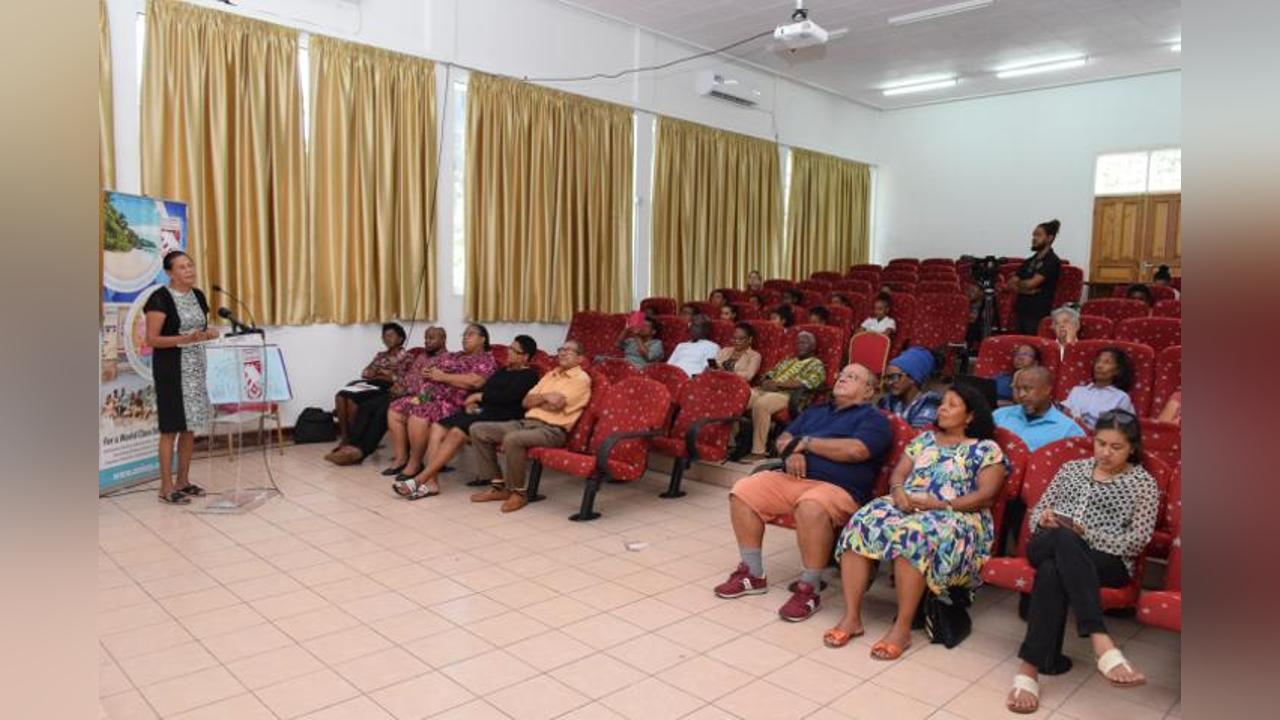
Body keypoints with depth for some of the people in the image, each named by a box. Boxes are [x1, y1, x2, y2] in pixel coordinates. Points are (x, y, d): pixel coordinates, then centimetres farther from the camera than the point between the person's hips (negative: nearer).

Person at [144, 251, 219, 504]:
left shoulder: (198, 295, 10)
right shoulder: (160, 298, -11)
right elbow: (152, 339, -14)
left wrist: (209, 333, -2)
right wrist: (185, 339, -25)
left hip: (196, 367, 7)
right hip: (170, 367, -7)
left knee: (191, 426, 10)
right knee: (171, 427, -4)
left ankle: (183, 481, 21)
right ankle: (166, 487, 3)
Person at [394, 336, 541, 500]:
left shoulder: (529, 375, -1)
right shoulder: (503, 371, 27)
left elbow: (509, 397, -15)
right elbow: (483, 388, 21)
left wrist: (479, 396, -6)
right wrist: (471, 401, -1)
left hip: (501, 417, -9)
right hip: (481, 410, 9)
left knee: (456, 432, -29)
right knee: (438, 427, -13)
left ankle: (420, 479, -27)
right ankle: (431, 482, -21)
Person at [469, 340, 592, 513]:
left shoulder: (581, 379, -3)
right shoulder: (550, 375, 22)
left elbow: (555, 405, -15)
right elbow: (525, 403, 13)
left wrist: (535, 400, 3)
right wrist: (544, 397, -6)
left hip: (552, 430, -8)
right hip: (527, 422, 9)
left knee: (512, 439, -37)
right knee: (478, 429, -3)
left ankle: (518, 492, -16)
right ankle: (498, 486, 1)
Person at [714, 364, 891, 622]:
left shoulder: (872, 419, 6)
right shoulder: (815, 411, 26)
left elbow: (855, 451, -13)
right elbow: (783, 439, 23)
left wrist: (807, 442, -4)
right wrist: (793, 451, -2)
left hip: (838, 488, -6)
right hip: (793, 478, 7)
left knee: (811, 508, -39)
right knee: (742, 492, -14)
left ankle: (809, 589, -22)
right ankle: (752, 574, -2)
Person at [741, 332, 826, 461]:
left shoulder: (817, 365, 9)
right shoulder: (786, 361, 30)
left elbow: (805, 383, -9)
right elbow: (768, 375, 22)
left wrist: (777, 384, -13)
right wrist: (767, 382, -4)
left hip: (788, 395, -6)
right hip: (766, 390, 7)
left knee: (760, 404, -37)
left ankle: (758, 451, -32)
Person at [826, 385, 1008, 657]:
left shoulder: (987, 449, 8)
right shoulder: (925, 439, 24)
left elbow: (986, 495, -4)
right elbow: (898, 473, 18)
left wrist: (942, 505, -15)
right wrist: (898, 491, -6)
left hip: (956, 516, -4)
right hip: (907, 505, 5)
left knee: (914, 535, -39)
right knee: (862, 523, -27)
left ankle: (902, 627, -31)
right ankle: (851, 617, -26)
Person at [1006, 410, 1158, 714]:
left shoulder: (1143, 483, 9)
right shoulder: (1071, 468, 20)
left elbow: (1137, 542, -2)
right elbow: (1036, 511, 20)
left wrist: (1084, 533, -14)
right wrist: (1044, 519, -5)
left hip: (1107, 562, -2)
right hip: (1048, 547, 3)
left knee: (1052, 570, -39)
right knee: (1063, 539, -38)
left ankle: (1030, 667, -44)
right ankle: (1101, 642, -47)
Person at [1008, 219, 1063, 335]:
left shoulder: (1052, 261, -5)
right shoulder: (1029, 261, 17)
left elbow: (1032, 283, -14)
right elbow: (1011, 284, 10)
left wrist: (1018, 283, 6)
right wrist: (1024, 289, -9)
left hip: (1038, 314, -7)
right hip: (1020, 311, 7)